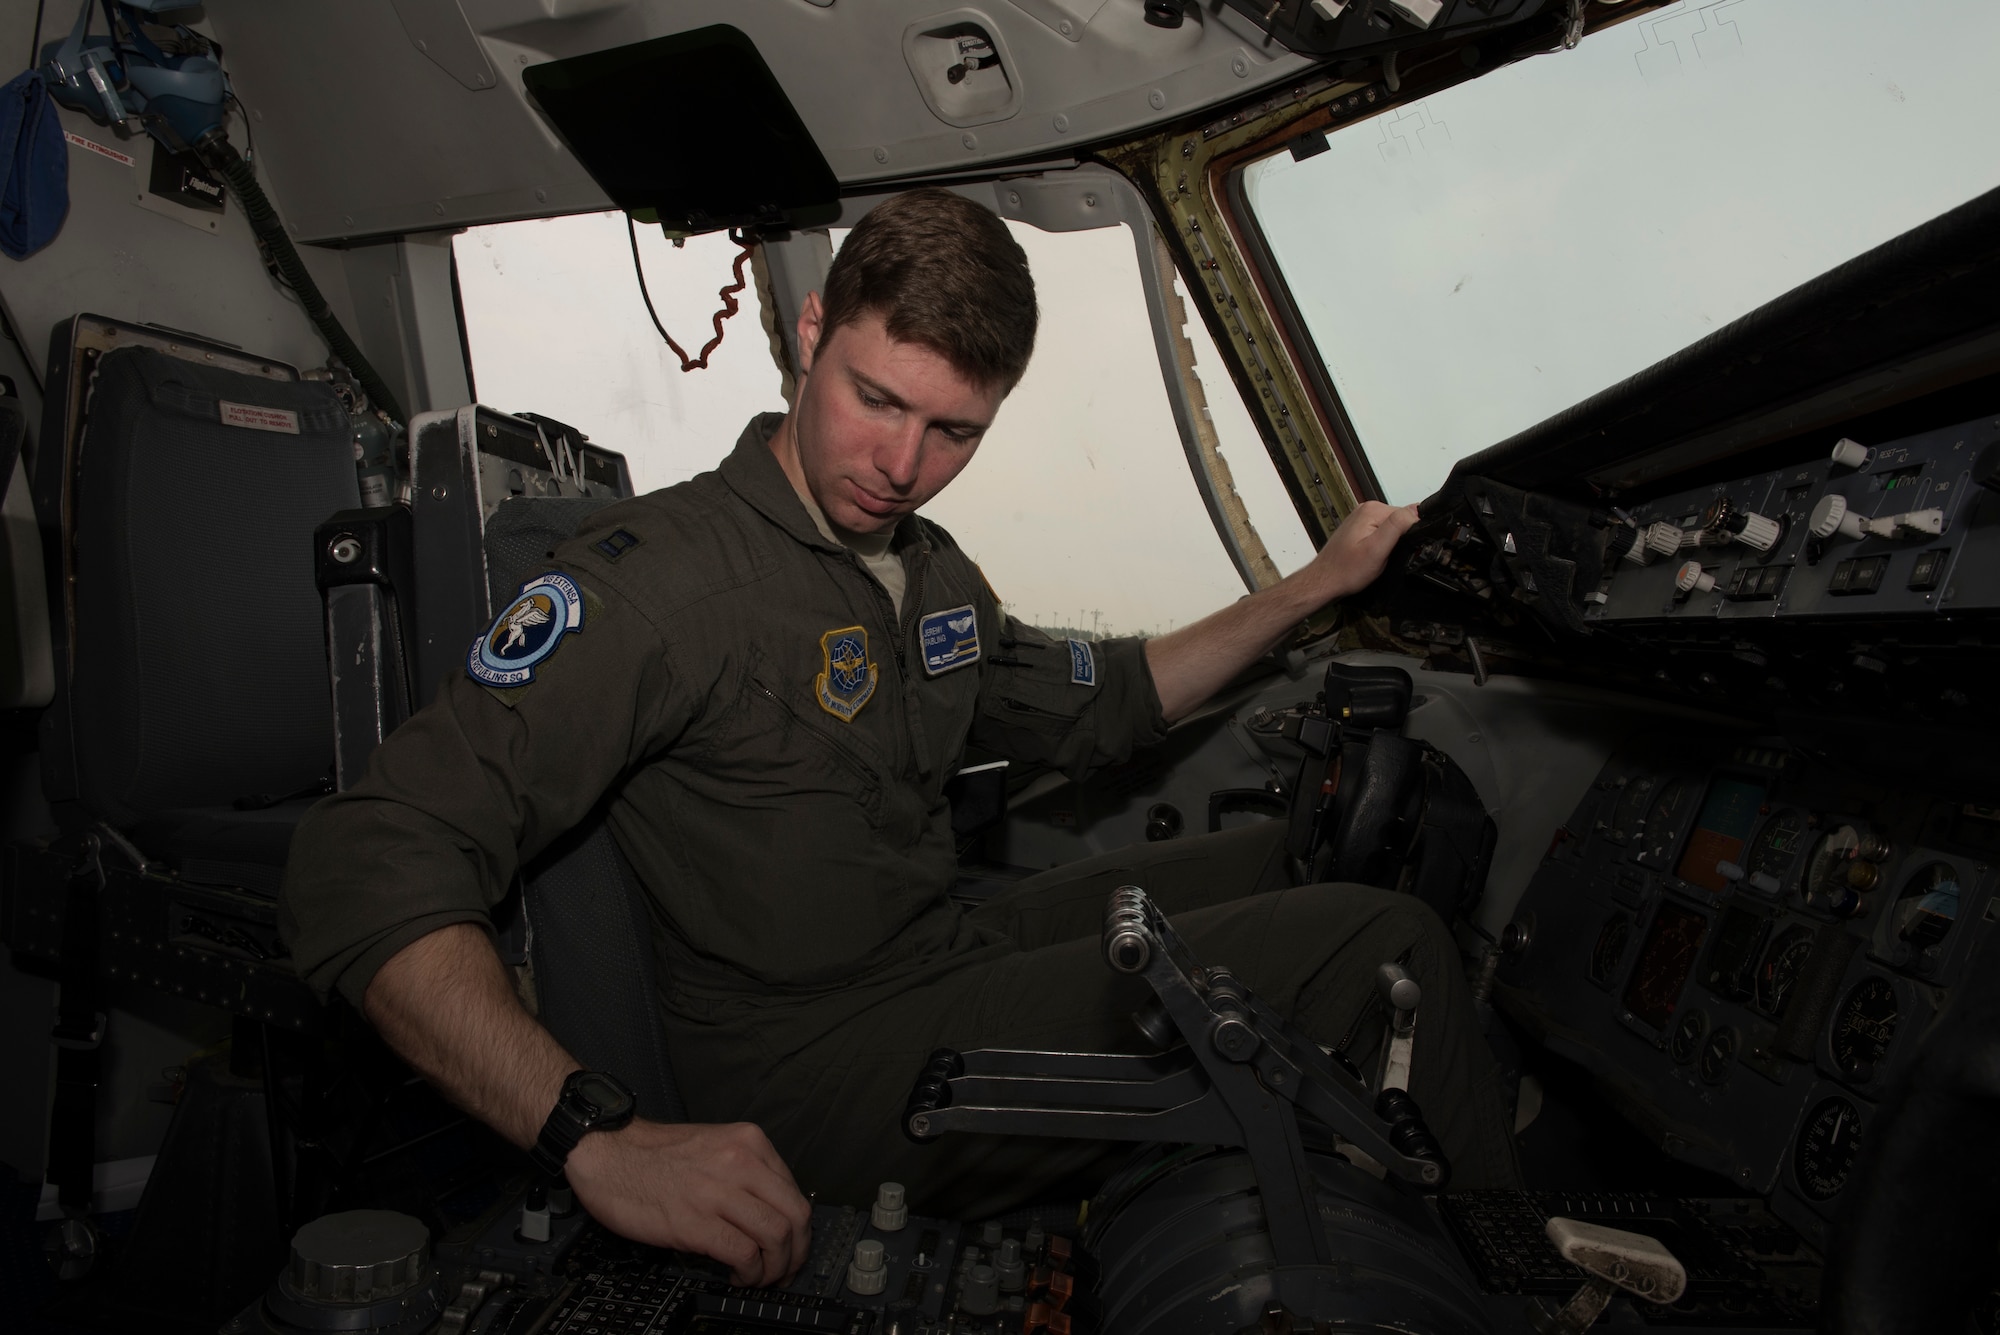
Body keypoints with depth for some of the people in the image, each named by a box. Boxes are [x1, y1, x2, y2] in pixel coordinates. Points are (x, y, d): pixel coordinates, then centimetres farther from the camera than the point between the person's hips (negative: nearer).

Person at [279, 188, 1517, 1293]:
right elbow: (367, 868, -25)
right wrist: (602, 1143, -36)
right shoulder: (662, 573, -19)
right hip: (811, 1065, -9)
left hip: (951, 961, 9)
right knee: (1387, 949, -13)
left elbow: (1089, 708, 25)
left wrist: (1308, 589, 23)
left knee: (1271, 856, 23)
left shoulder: (930, 571, 8)